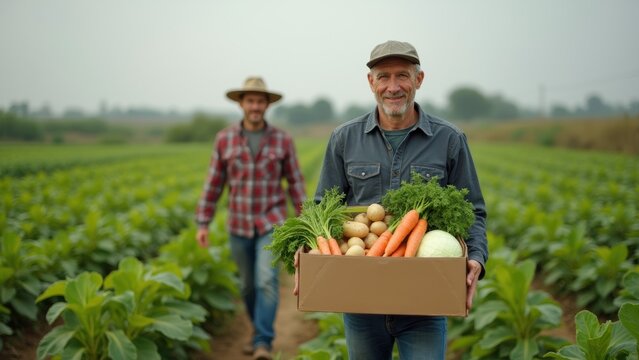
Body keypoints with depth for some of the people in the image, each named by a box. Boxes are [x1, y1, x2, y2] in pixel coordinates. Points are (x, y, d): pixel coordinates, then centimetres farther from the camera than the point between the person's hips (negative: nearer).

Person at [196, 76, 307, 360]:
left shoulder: (282, 140, -4)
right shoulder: (225, 139, -2)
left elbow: (295, 184, 0)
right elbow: (213, 184, 1)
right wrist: (203, 223, -1)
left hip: (272, 224, -2)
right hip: (239, 226, 2)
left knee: (267, 281, -17)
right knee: (248, 285, 14)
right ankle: (261, 329, 37)